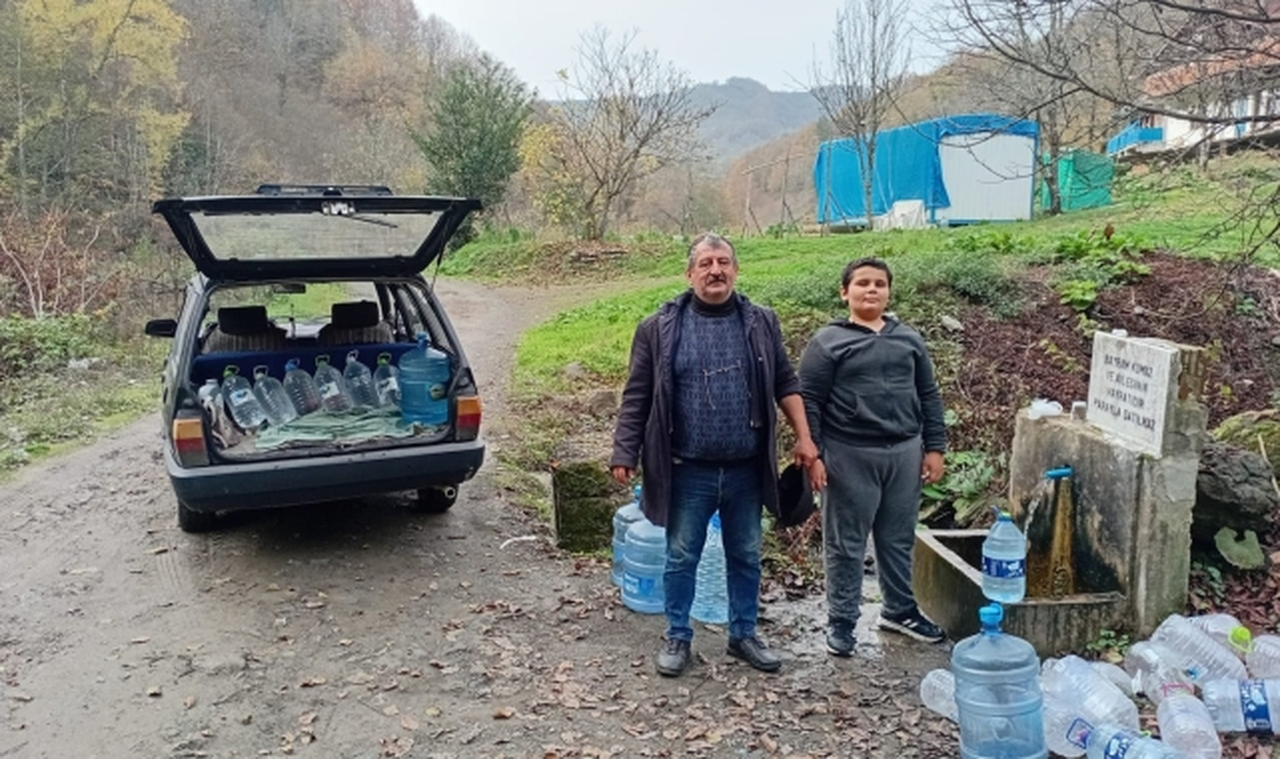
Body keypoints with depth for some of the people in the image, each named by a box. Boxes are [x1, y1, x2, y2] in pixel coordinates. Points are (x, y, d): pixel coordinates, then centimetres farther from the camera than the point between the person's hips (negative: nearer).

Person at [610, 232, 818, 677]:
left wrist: (803, 438, 2)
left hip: (746, 470, 3)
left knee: (746, 557, 15)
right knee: (681, 558, 9)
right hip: (688, 471, -2)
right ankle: (677, 637, 26)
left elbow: (786, 384, 9)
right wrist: (624, 454, -7)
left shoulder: (761, 323, 4)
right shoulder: (660, 328, -4)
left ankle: (743, 635, 31)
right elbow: (637, 398, -3)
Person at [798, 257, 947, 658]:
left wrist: (934, 448, 7)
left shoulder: (909, 338, 10)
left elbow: (928, 396, 13)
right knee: (847, 545, 5)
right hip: (850, 457, -4)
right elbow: (809, 402, -7)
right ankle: (841, 621, 17)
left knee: (899, 540, 17)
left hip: (904, 453, 4)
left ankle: (901, 610, 34)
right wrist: (812, 454, -12)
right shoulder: (828, 342, -4)